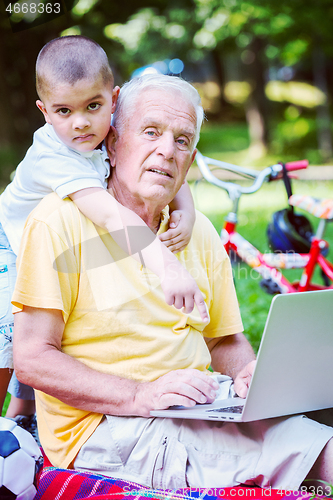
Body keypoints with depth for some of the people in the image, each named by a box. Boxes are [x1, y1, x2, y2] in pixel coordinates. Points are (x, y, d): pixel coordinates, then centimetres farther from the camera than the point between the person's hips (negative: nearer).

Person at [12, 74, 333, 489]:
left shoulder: (199, 233, 15)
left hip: (196, 418, 6)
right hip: (103, 431, -6)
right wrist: (143, 396, -21)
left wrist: (248, 373, -3)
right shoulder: (60, 221, -6)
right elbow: (32, 358, -11)